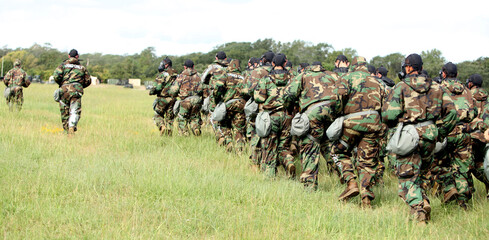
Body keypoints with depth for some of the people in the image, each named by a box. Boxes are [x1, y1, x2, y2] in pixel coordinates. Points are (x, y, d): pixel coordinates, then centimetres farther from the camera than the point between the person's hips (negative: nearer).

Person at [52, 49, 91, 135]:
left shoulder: (64, 64, 11)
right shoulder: (82, 67, 17)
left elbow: (56, 76, -2)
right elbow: (88, 81, 19)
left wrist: (60, 83, 16)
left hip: (64, 89, 1)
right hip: (76, 90, 0)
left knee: (65, 112, 13)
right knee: (75, 112, -8)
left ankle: (66, 130, 19)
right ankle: (72, 127, -32)